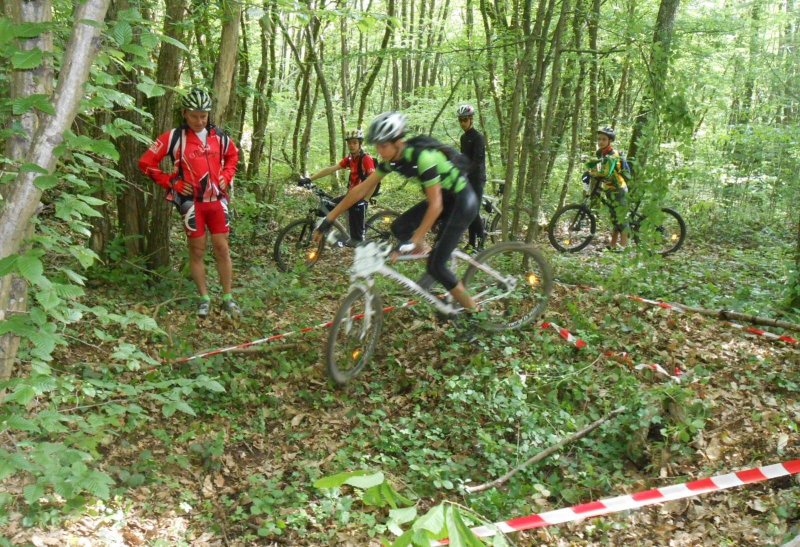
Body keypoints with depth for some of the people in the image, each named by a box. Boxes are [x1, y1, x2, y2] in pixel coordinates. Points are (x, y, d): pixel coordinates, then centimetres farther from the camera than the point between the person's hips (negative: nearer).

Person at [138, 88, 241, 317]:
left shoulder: (218, 136, 3)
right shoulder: (174, 137, -8)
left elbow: (232, 155, 24)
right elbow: (146, 163, -5)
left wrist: (226, 177, 8)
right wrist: (172, 182, -6)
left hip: (217, 200, 3)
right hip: (192, 201, -3)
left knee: (222, 248, 4)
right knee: (197, 250, 5)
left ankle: (228, 298, 13)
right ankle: (204, 299, 15)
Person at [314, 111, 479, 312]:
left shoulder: (422, 157, -31)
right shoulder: (392, 159, -8)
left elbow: (435, 205, -33)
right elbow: (362, 189, -4)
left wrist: (416, 240, -35)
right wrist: (328, 219, -6)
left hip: (461, 201, -8)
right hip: (441, 198, 8)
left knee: (435, 265, -11)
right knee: (399, 228, -9)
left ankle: (468, 306, 9)